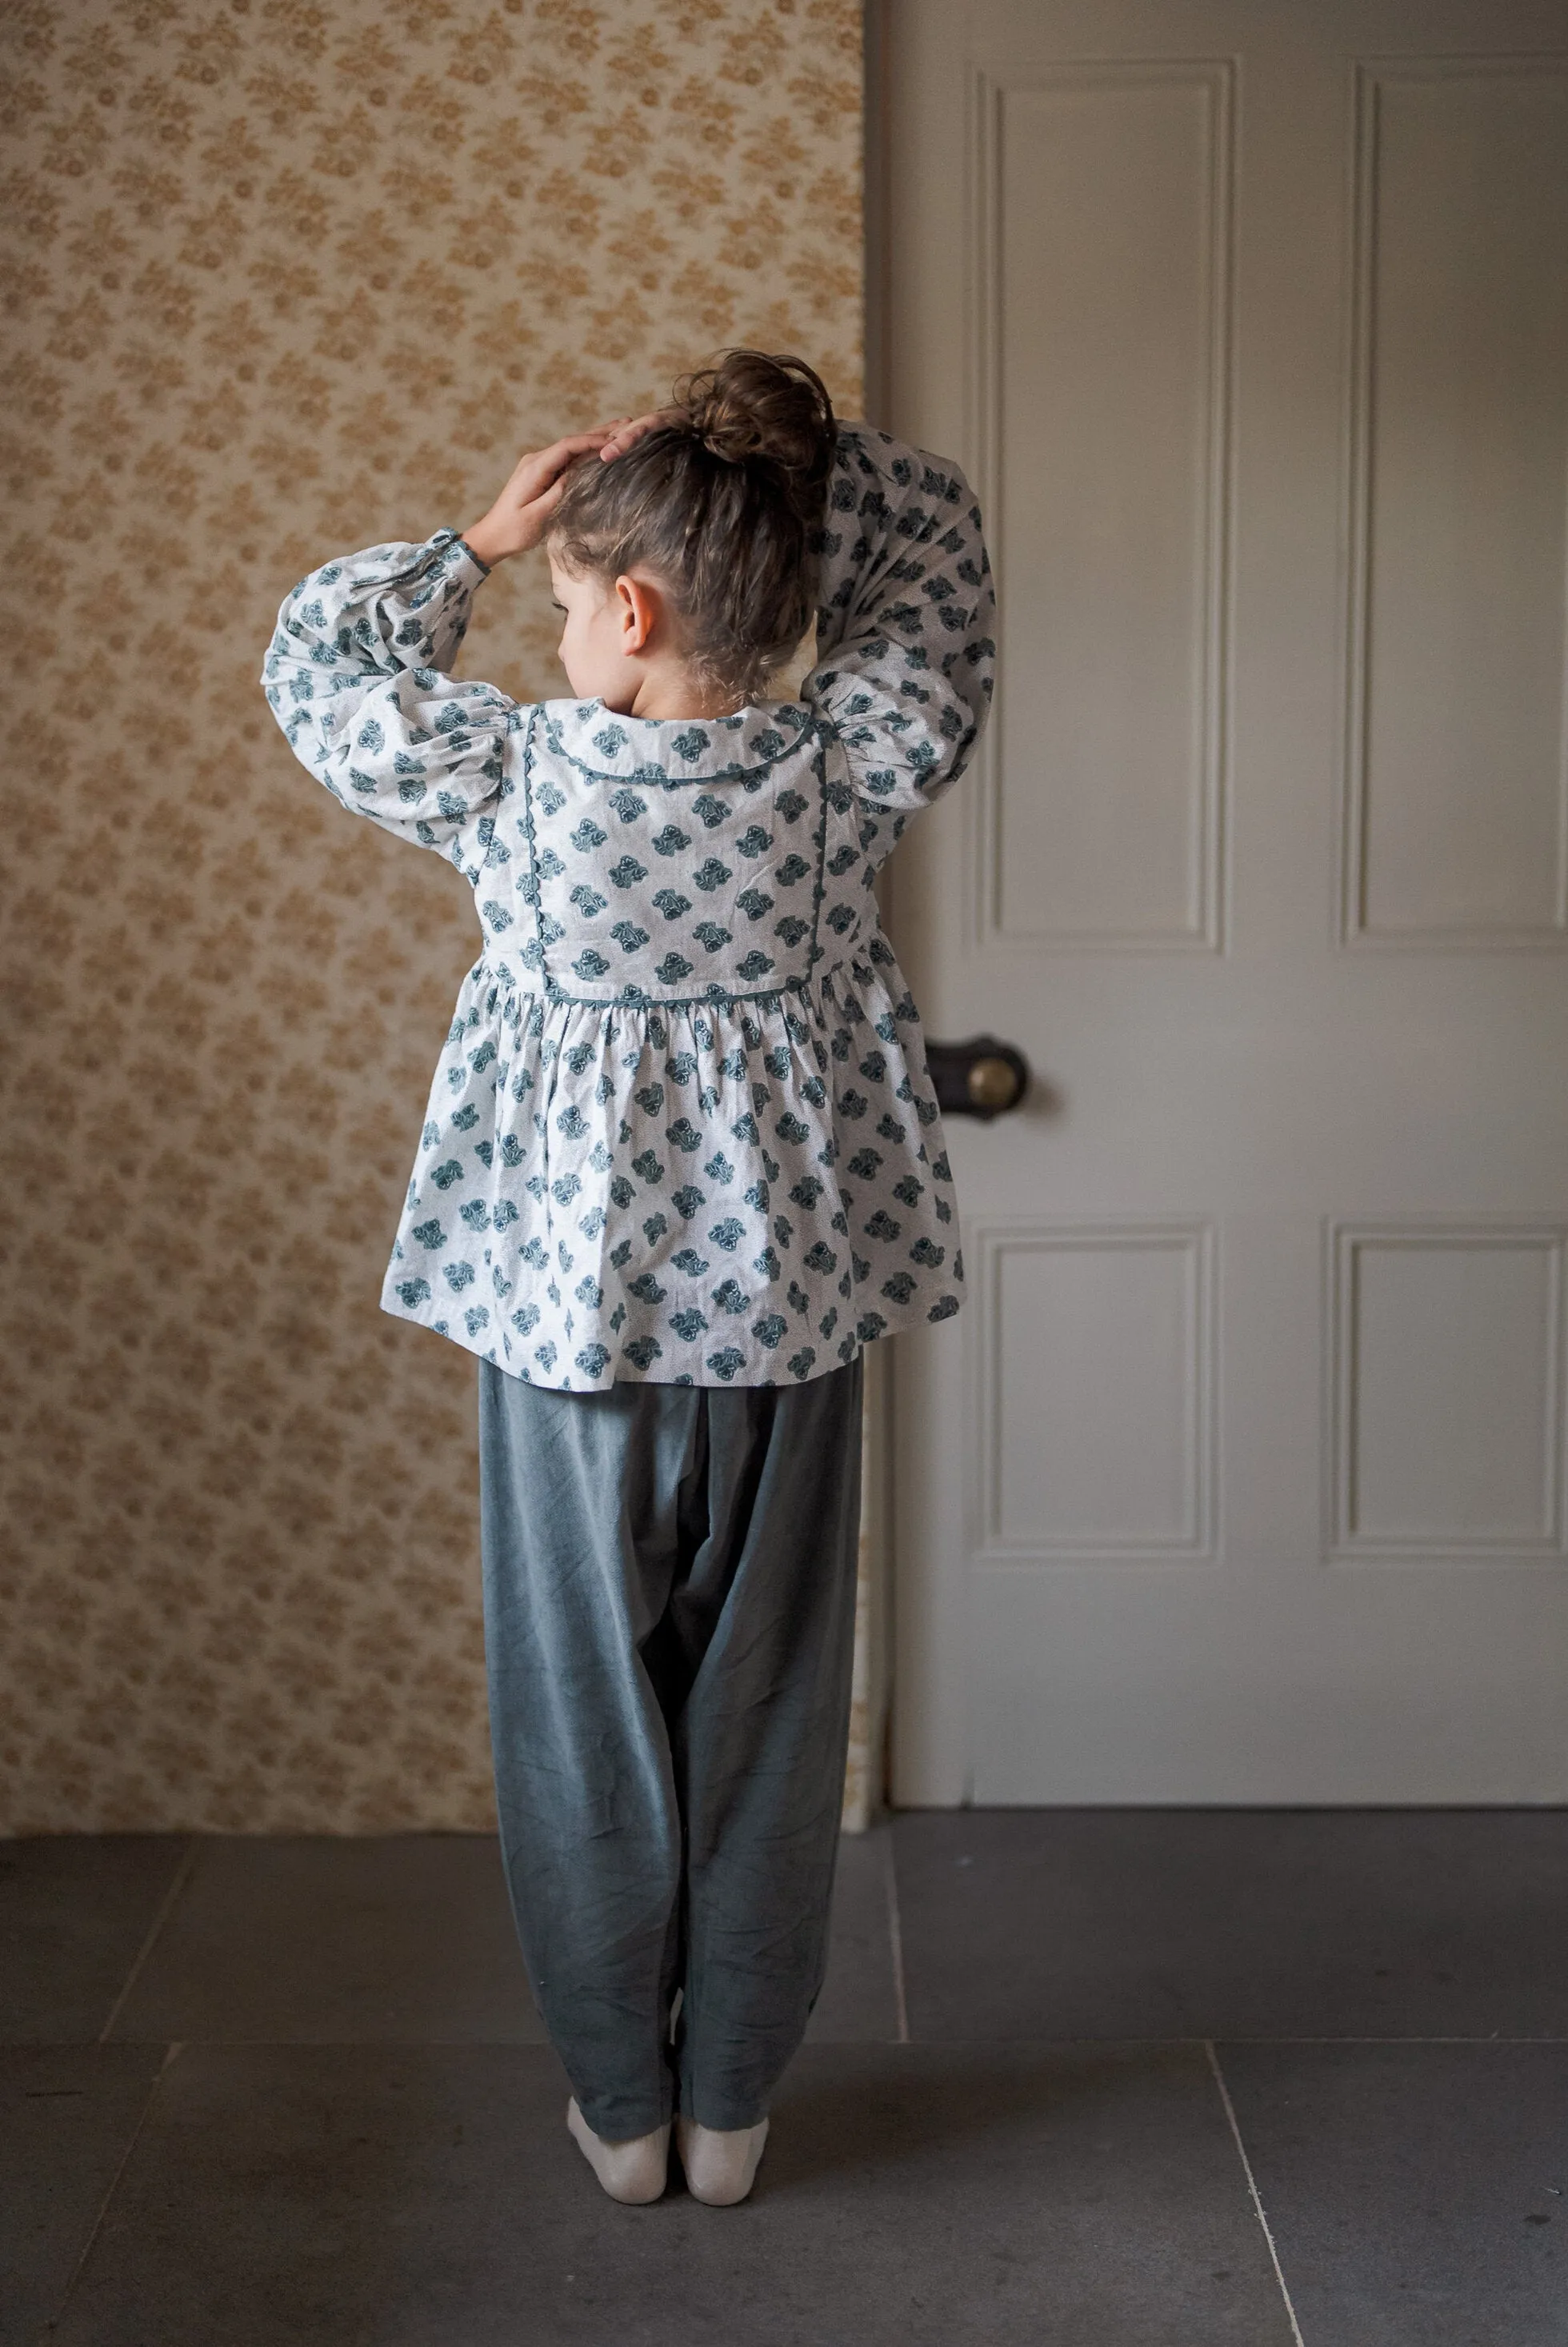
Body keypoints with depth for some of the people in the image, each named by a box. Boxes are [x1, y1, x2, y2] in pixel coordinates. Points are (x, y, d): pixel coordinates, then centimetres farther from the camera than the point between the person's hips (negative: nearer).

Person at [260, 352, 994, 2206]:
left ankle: (621, 2109, 27)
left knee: (587, 1723, 14)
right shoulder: (846, 774, -10)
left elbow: (314, 658, 5)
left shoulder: (510, 780, -14)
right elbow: (937, 540, 8)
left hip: (569, 1318, -1)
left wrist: (477, 543, 5)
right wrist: (748, 455, -2)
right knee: (765, 1723, 14)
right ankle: (729, 2106, 27)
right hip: (787, 1314, 2)